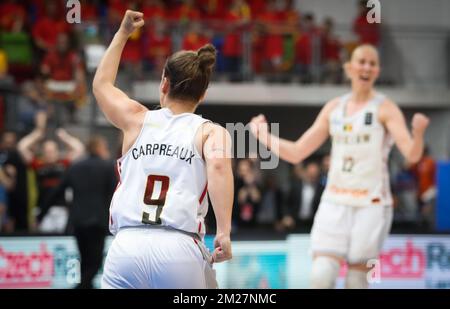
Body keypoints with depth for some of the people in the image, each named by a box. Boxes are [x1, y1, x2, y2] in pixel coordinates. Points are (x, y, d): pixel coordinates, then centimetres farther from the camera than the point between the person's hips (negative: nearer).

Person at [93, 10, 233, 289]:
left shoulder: (137, 119, 18)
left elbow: (101, 84, 38)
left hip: (127, 245, 2)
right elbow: (218, 164, -13)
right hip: (179, 248, -2)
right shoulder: (211, 131, 10)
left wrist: (124, 33, 48)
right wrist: (224, 231, -19)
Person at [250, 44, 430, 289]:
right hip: (334, 202, 4)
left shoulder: (385, 108, -3)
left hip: (372, 204, -3)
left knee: (356, 283, -2)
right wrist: (265, 136, 8)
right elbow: (297, 153, 14)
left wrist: (418, 133, -37)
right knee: (321, 277, -10)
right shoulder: (333, 108, 10)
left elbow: (412, 154, -17)